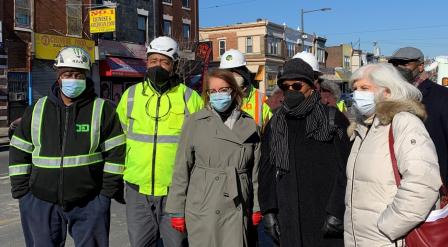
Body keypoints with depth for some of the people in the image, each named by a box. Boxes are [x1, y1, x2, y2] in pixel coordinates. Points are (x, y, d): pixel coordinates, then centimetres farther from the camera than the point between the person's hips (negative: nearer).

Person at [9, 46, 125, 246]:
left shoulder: (103, 110, -3)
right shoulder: (36, 110, 6)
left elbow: (116, 153, -4)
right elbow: (19, 152, 10)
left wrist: (108, 191, -8)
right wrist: (21, 191, 4)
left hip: (89, 204, -2)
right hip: (41, 202, 3)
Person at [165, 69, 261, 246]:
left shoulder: (249, 126, 5)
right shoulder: (195, 123, -2)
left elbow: (255, 170, 9)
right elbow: (182, 168, -1)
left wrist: (257, 208, 8)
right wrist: (177, 210, -2)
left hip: (237, 210, 2)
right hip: (202, 208, -1)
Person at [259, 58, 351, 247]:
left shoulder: (333, 120, -2)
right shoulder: (275, 125, 9)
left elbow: (345, 170, -6)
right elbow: (266, 171, 10)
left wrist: (337, 212, -11)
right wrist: (268, 211, 5)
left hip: (326, 219, -3)